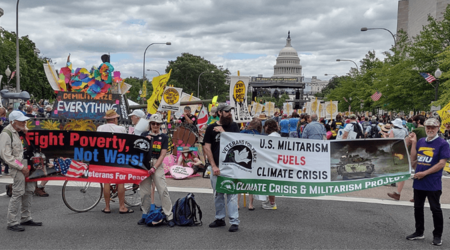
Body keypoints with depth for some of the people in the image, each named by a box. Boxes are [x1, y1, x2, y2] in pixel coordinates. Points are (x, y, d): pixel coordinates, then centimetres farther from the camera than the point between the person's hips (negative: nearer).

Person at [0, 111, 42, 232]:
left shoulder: (20, 131, 12)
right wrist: (21, 167, -16)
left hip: (27, 165, 9)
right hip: (17, 167, -9)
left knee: (29, 191, 13)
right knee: (18, 194, -7)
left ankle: (26, 218, 25)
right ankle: (12, 223, 2)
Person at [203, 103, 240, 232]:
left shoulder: (233, 126, 6)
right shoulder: (211, 128, 4)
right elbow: (207, 148, 0)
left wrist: (223, 132, -11)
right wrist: (214, 166, -7)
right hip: (216, 166, 1)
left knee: (231, 193, -4)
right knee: (217, 194, 10)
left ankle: (234, 221, -1)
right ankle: (220, 219, 23)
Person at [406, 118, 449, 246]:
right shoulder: (420, 142, 8)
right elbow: (413, 159, 9)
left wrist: (424, 173, -17)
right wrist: (413, 143, 2)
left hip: (433, 183, -6)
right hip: (418, 182, 6)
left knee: (435, 209, 4)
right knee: (418, 207, 14)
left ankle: (437, 236, 17)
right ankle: (419, 232, 28)